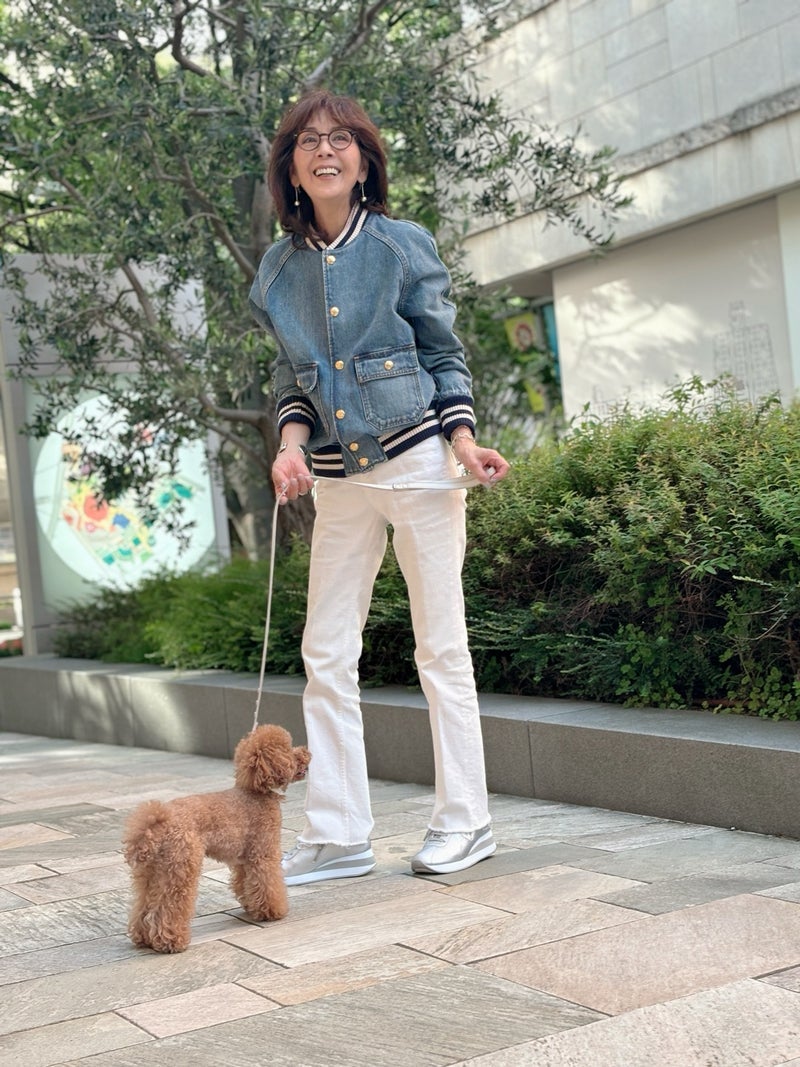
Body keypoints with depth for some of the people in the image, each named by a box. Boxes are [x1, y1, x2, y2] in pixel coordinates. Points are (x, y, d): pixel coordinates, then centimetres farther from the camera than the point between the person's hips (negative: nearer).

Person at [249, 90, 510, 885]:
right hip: (338, 480, 4)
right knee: (326, 654, 2)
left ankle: (463, 823, 11)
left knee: (440, 644, 1)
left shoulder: (403, 245, -2)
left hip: (417, 459, -4)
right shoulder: (281, 266, 7)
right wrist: (291, 443, -5)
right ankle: (337, 835, 11)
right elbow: (290, 374, 13)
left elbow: (444, 353, 3)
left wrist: (463, 439, -11)